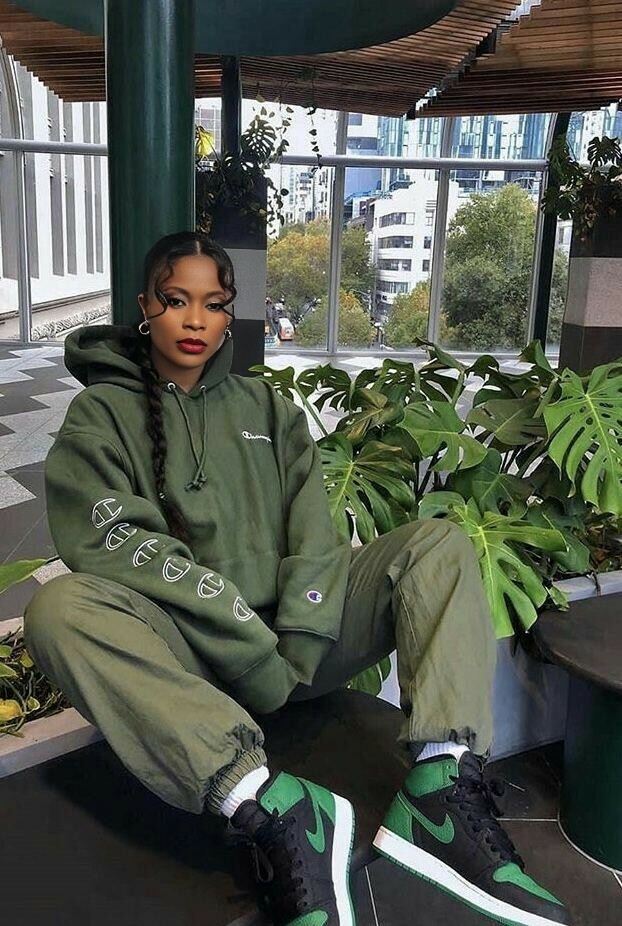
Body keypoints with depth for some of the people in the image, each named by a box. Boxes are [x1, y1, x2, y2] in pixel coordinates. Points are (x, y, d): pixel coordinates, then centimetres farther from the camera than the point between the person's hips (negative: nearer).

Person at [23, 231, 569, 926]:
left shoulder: (266, 407, 18)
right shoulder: (102, 413, 7)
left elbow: (313, 531, 6)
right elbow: (115, 543, -11)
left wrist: (301, 642, -13)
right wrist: (248, 644, -19)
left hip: (294, 637, 3)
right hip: (187, 654, -3)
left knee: (439, 545, -13)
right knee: (58, 608, -31)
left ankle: (440, 787, -32)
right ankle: (275, 810, -40)